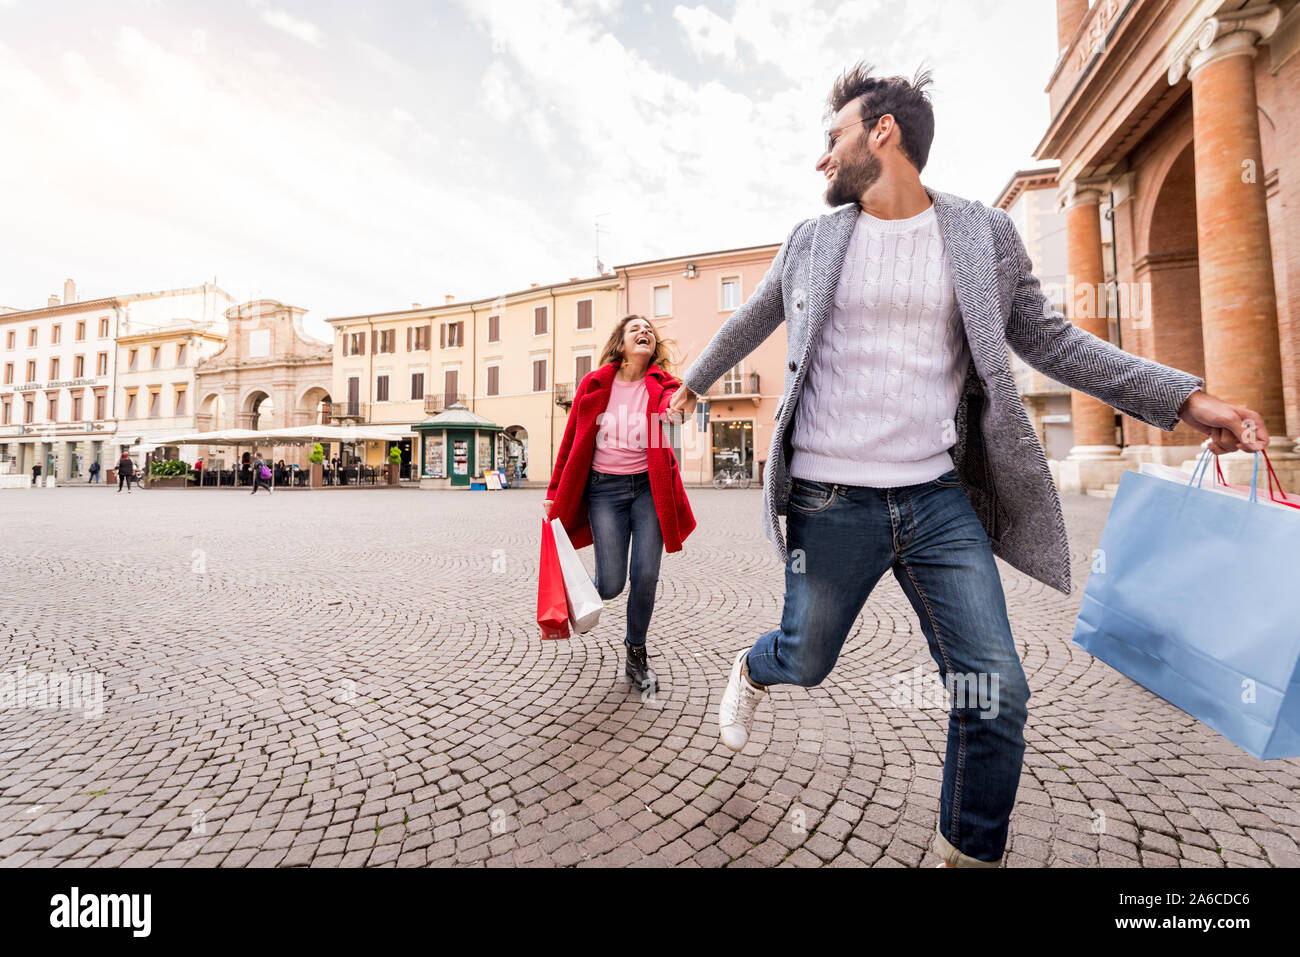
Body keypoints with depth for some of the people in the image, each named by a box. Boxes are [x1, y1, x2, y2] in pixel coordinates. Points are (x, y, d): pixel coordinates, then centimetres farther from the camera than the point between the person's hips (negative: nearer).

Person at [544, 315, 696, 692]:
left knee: (646, 576, -1)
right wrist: (554, 495, 6)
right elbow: (571, 441, 5)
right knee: (612, 584, -3)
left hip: (648, 487, 1)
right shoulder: (594, 384, 0)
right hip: (604, 488, -1)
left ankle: (636, 654, 24)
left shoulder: (662, 385, 1)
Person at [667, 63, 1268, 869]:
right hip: (828, 502, 0)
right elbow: (748, 325, 22)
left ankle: (970, 852, 28)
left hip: (940, 498, 1)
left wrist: (1187, 399, 1)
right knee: (804, 662, 10)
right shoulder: (811, 240, 10)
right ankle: (751, 673, 48)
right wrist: (695, 382, 34)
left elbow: (1048, 338, 12)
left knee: (998, 694, 1)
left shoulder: (985, 234, 8)